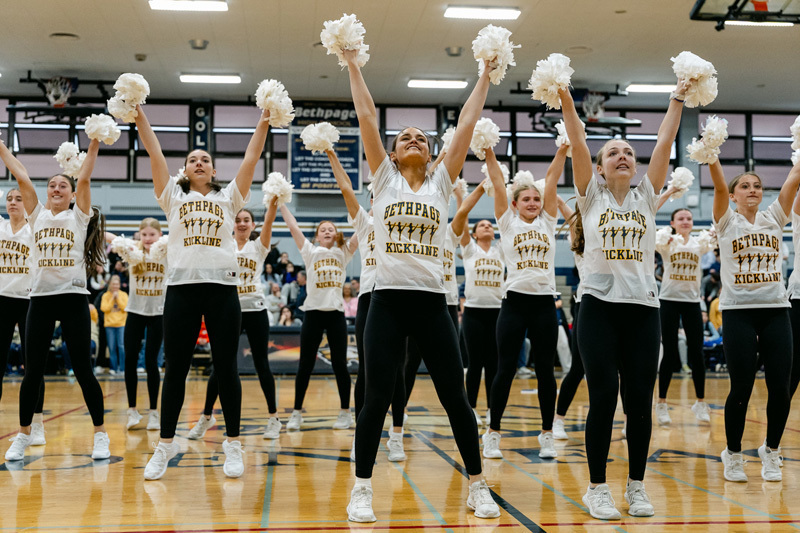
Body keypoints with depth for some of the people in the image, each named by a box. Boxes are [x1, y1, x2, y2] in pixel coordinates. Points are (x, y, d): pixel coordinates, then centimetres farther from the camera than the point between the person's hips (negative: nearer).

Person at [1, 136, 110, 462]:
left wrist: (94, 142, -9)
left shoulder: (79, 216, 7)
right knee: (33, 371, 5)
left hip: (73, 297, -2)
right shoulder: (38, 215, 13)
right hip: (40, 298, 3)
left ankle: (100, 435, 10)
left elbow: (85, 179, -3)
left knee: (83, 370, -1)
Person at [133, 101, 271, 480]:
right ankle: (165, 445, 14)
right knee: (175, 368, 3)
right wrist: (139, 115, 2)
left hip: (222, 286, 0)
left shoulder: (228, 198, 14)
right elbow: (154, 153, 7)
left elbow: (251, 159, 7)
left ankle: (233, 445, 11)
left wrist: (263, 124, 0)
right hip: (181, 286, 0)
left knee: (226, 367, 2)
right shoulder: (173, 198, 14)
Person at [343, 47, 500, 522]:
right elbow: (367, 117, 5)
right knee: (377, 398, -1)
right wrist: (354, 67, 8)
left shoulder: (441, 183, 10)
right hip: (388, 301, -1)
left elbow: (467, 124, 9)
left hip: (432, 303, 1)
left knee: (455, 397, 4)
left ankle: (478, 485, 18)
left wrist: (486, 77, 12)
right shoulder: (384, 180, 8)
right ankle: (362, 489, 12)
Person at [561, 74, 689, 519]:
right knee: (603, 397, -3)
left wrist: (678, 100, 4)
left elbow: (665, 143, 6)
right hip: (600, 306, -2)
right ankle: (598, 487, 9)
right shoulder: (592, 196, 7)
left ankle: (637, 486, 17)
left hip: (643, 307, 2)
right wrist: (566, 99, -10)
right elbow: (578, 143, -3)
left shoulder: (646, 197, 12)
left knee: (640, 401, 4)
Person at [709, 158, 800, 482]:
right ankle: (733, 455, 16)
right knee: (741, 388, -3)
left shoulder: (774, 218, 12)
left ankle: (771, 451, 21)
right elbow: (719, 185, -12)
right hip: (738, 311, -3)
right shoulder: (727, 222, 4)